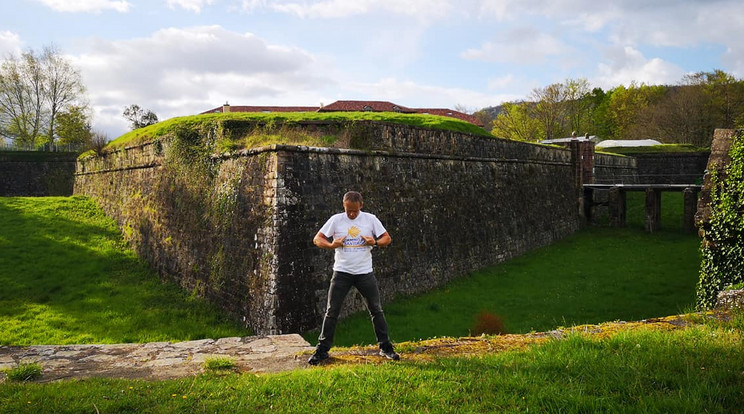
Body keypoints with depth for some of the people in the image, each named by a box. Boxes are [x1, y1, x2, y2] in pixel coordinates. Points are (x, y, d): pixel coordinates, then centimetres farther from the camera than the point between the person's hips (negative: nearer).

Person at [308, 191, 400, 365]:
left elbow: (387, 238, 5)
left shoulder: (370, 219, 0)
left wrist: (375, 242, -16)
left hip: (365, 272, 1)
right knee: (331, 311, 1)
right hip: (342, 272, -1)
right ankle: (322, 350, 12)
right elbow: (317, 239, 0)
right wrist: (332, 245, -19)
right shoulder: (336, 220, -2)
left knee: (376, 310, 7)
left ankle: (385, 347, 20)